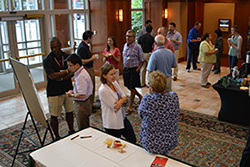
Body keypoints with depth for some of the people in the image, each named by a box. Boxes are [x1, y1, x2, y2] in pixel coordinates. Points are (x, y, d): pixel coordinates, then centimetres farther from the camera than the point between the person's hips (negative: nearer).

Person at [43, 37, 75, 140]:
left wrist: (61, 77, -20)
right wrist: (67, 71, -18)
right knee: (54, 115, 4)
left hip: (68, 89, 4)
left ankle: (71, 131, 36)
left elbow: (73, 72, -4)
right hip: (54, 92, -4)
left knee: (69, 111, 16)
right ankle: (57, 137, 20)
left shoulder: (67, 57, 3)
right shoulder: (47, 60, -11)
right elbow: (52, 76, -21)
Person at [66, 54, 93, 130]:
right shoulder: (80, 72, 6)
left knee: (83, 130, 3)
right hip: (81, 104, 10)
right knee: (86, 128, 22)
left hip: (82, 105, -10)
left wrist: (71, 95, -14)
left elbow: (82, 95, -30)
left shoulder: (81, 76, -25)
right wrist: (73, 91, 4)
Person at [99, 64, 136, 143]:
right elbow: (115, 108, -22)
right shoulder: (103, 90, -25)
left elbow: (124, 97, 2)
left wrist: (120, 101, -19)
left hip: (122, 117, 8)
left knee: (133, 140, 16)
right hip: (112, 123, -8)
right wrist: (122, 99, -6)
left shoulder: (115, 83, 1)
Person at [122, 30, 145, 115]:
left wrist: (138, 69, -15)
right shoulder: (125, 45, 7)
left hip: (133, 70, -6)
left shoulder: (137, 47, -12)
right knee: (129, 87, 15)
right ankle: (140, 96, 41)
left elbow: (142, 60, -8)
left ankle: (130, 108, 13)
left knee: (132, 89, 0)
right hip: (125, 69, 7)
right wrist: (124, 67, 10)